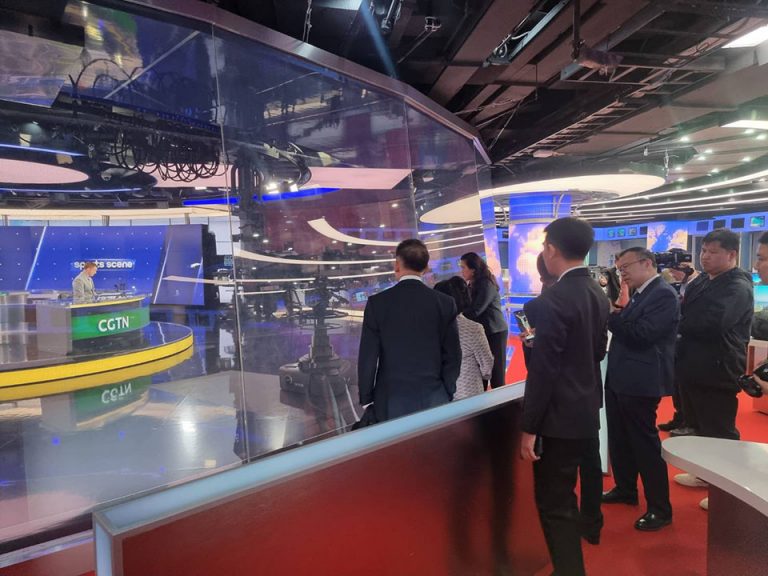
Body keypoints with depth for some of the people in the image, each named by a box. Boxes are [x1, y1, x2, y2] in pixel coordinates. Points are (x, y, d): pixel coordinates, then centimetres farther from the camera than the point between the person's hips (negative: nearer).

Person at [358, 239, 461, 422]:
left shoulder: (377, 302, -7)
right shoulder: (445, 303, -3)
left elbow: (368, 356, -5)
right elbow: (452, 355, 0)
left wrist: (366, 399, 5)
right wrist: (447, 395, 12)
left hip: (391, 401, -1)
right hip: (433, 400, 1)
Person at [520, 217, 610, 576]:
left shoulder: (555, 299, -22)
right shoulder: (597, 294, 5)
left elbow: (543, 370, -23)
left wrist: (529, 428, -16)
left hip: (560, 417, -9)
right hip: (587, 411, 10)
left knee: (553, 503, 3)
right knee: (564, 495, 24)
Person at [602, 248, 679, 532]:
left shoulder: (663, 294, -15)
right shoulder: (639, 294, 13)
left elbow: (642, 335, -24)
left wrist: (611, 314, -18)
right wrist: (612, 313, -4)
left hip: (640, 382, -9)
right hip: (620, 379, 9)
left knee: (645, 442, 0)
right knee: (619, 439, 19)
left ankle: (660, 509, 13)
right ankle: (625, 489, 37)